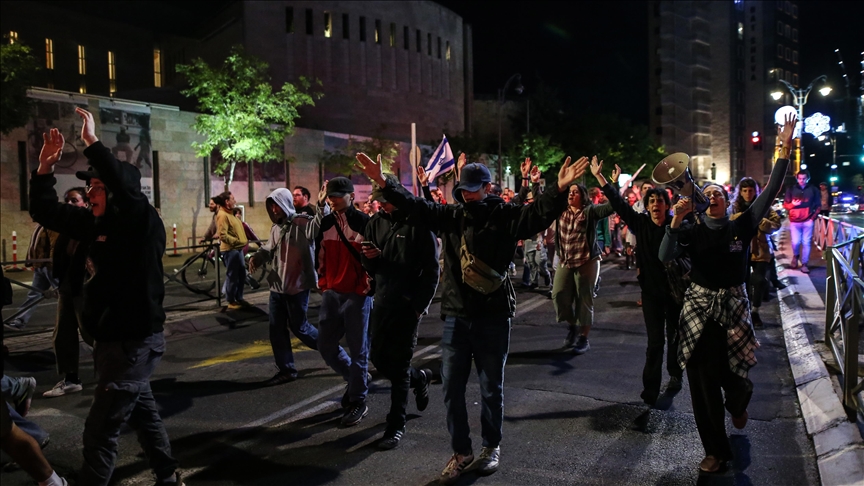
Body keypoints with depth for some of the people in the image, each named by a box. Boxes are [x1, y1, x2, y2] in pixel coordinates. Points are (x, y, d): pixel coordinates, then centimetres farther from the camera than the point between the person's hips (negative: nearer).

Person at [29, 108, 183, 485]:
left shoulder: (145, 224, -17)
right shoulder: (94, 223, 5)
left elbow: (126, 189, -37)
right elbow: (45, 212, 13)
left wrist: (91, 142, -33)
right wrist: (46, 166, 0)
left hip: (134, 342, -9)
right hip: (115, 340, 9)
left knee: (101, 429, -5)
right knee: (142, 412, 21)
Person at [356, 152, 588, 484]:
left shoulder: (505, 216, -6)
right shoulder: (449, 215, 5)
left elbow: (537, 215, -20)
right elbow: (414, 207, 8)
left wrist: (560, 190, -36)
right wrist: (383, 183, 0)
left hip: (493, 318, -3)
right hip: (456, 317, 4)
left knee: (491, 388, 12)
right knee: (452, 388, 9)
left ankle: (492, 446, 32)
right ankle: (461, 451, 26)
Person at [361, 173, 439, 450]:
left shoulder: (418, 224, -8)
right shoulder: (376, 223, 8)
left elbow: (432, 269, -8)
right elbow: (371, 269, 12)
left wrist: (420, 305, -11)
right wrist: (370, 258, -11)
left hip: (409, 305, -6)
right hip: (382, 302, 6)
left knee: (399, 365, -1)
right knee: (378, 359, 10)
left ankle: (396, 425, 11)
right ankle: (420, 378, 38)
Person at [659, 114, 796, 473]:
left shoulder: (742, 227, 0)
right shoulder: (692, 232, 0)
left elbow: (770, 192, -6)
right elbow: (665, 256, -16)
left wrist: (785, 151, -12)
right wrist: (676, 220, -26)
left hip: (734, 307, 0)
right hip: (699, 308, 0)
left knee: (733, 375, 8)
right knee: (704, 382, 3)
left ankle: (738, 404, 49)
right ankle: (716, 449, 19)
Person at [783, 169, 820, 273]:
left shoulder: (813, 190, 3)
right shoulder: (791, 190, 3)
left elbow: (818, 205, 8)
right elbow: (785, 204, 5)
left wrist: (813, 217, -3)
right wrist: (793, 204, -16)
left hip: (808, 221, 0)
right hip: (795, 221, 0)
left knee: (806, 243, 0)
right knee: (796, 242, -2)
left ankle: (804, 264, 8)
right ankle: (795, 256, 31)